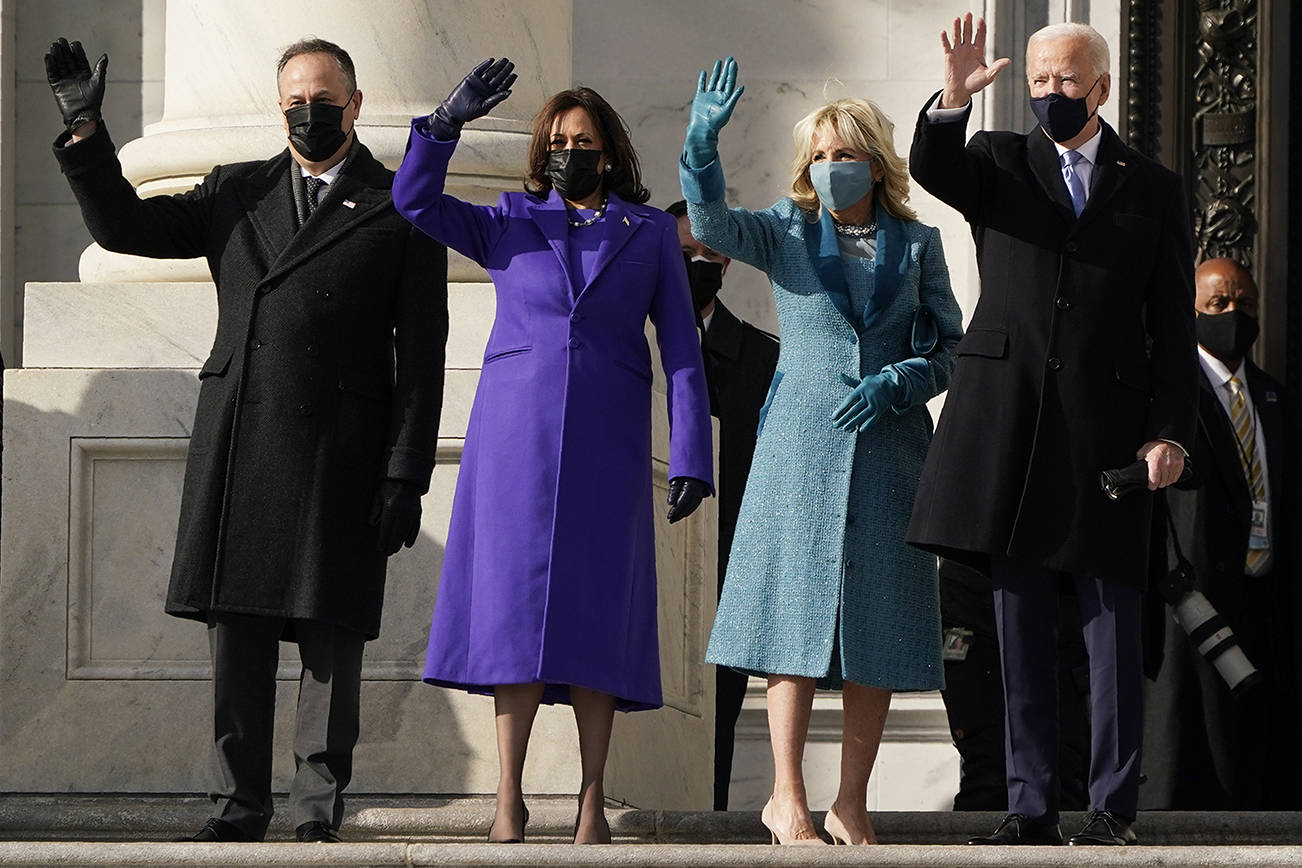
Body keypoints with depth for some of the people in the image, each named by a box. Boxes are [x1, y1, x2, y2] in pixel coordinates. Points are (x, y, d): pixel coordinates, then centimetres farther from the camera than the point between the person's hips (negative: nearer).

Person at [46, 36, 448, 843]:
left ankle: (318, 806, 6)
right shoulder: (235, 194, 16)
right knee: (237, 633, 4)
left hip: (340, 458, -3)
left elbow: (421, 356, 1)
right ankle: (241, 800, 10)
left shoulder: (401, 210, 5)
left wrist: (405, 476, -6)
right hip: (240, 451, 3)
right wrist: (87, 131, 3)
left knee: (333, 638, -1)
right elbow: (122, 225, 16)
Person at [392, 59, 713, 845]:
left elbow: (682, 349, 7)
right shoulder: (511, 224, 13)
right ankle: (510, 798, -2)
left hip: (606, 447, 0)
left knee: (595, 616, -3)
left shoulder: (650, 234, 11)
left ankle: (592, 803, -1)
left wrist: (692, 457, -1)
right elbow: (415, 200, 1)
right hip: (515, 436, 0)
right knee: (514, 604, -5)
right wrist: (450, 120, -12)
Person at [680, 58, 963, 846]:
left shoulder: (916, 244, 8)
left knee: (878, 631, 1)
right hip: (802, 447, -2)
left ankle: (852, 803, 8)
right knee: (798, 612, -6)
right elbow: (711, 221, -14)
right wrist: (704, 141, -31)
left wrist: (895, 382, -10)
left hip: (889, 448, 2)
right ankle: (787, 798, -2)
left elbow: (952, 348, 9)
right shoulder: (788, 232, 4)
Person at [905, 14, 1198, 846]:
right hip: (1009, 423, 1)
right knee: (1022, 621, 4)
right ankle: (1032, 805, 8)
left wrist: (1170, 433, -3)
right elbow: (931, 168, -11)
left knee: (1113, 621, -1)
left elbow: (1173, 324, 6)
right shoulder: (1000, 162, 11)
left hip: (1108, 426, -1)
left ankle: (1115, 805, 3)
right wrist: (953, 100, -31)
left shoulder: (1154, 188, 9)